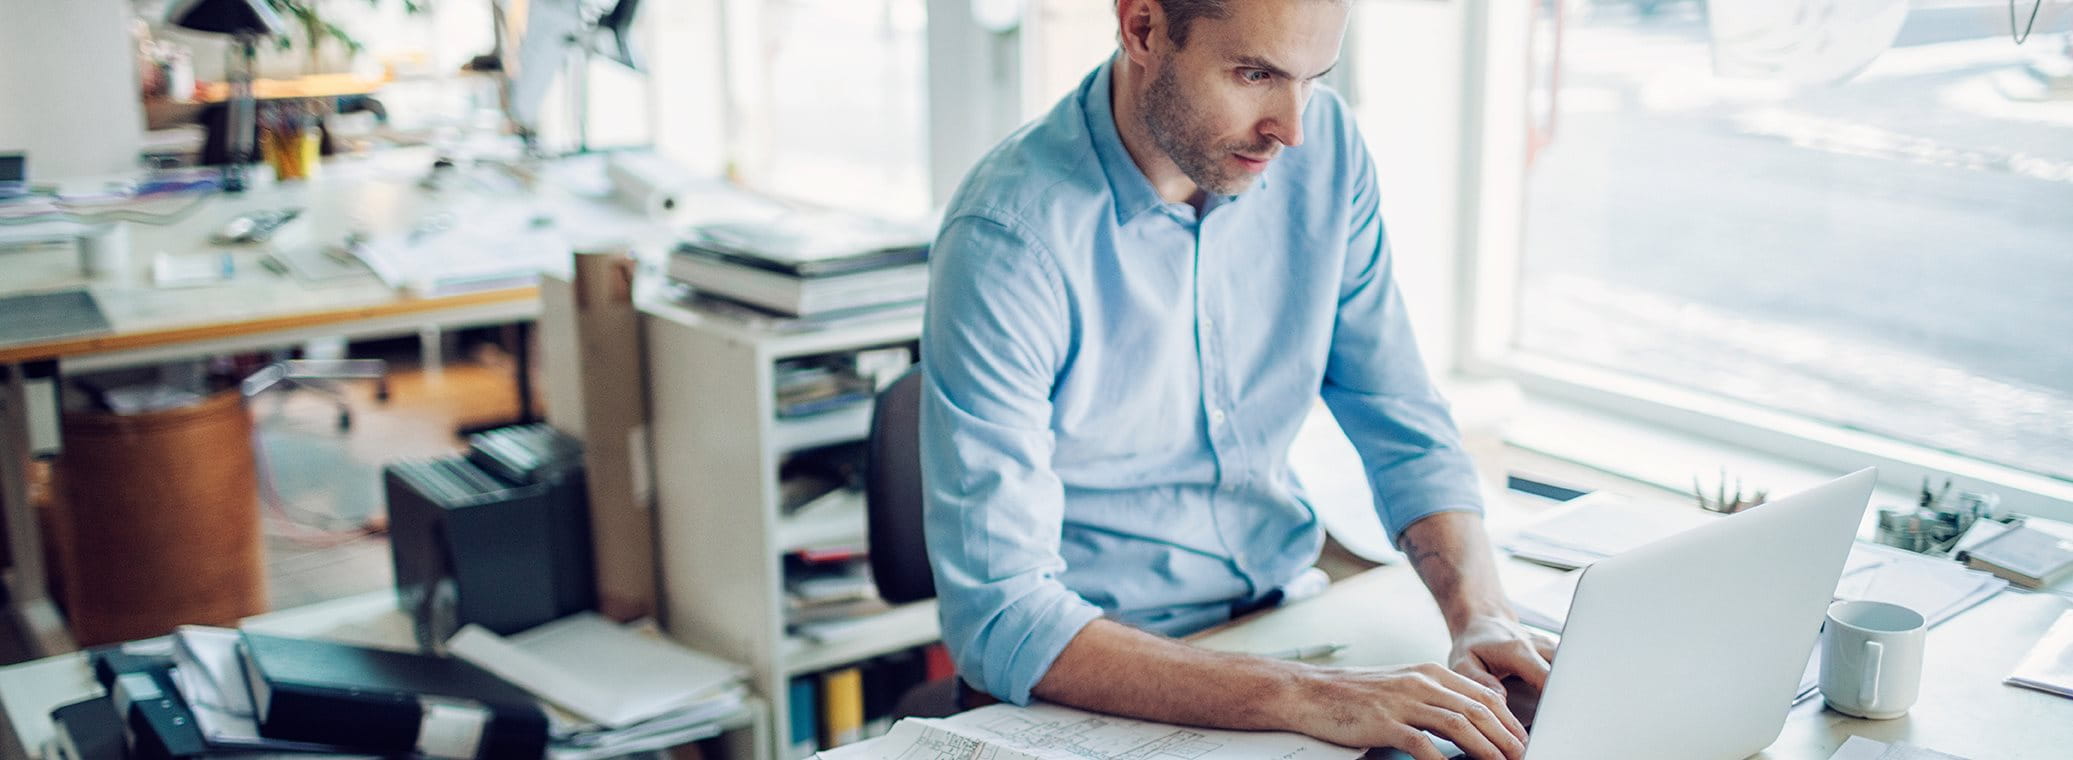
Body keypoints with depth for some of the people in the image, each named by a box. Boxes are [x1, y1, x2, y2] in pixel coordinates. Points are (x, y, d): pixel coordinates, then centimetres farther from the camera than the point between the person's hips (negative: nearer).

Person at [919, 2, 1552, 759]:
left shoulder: (1325, 146, -4)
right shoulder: (1006, 242, -22)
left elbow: (1404, 428, 3)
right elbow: (999, 617, -26)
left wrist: (1485, 616, -15)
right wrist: (1299, 696, -34)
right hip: (1109, 684, -4)